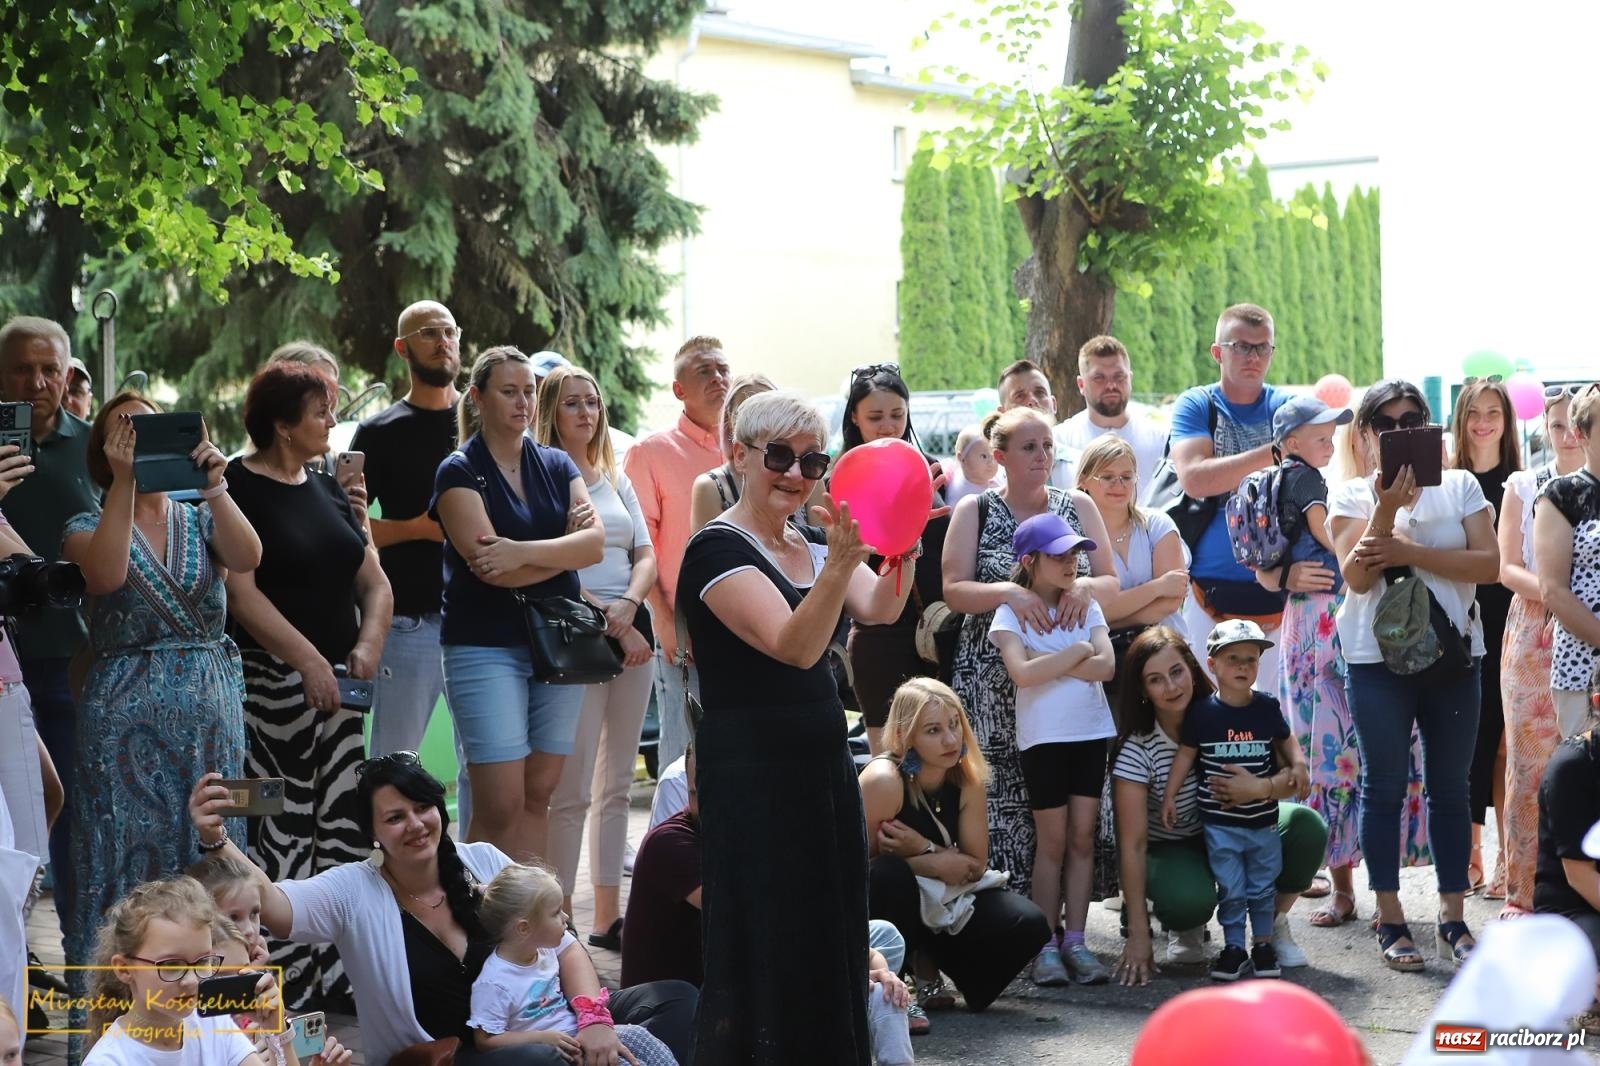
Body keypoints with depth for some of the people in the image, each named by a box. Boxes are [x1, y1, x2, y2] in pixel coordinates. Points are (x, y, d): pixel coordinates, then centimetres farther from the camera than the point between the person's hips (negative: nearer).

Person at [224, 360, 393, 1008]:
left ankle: (337, 978, 12)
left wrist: (368, 644, -4)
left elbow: (373, 581, 15)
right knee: (279, 831, -8)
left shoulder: (328, 490, 16)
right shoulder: (238, 488, -6)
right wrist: (307, 659, -23)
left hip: (336, 681, 7)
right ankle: (285, 986, -3)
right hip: (270, 681, -7)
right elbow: (240, 591, -16)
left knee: (340, 825, 6)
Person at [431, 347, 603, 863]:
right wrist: (564, 548, -8)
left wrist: (523, 553, -18)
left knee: (539, 795, 6)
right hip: (486, 645, -5)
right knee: (500, 805, -10)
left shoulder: (557, 466, 12)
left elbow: (595, 543, -4)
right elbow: (487, 564, -16)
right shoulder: (459, 472, -3)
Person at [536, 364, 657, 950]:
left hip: (632, 630, 7)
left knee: (616, 785, 10)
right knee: (573, 788, -10)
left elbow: (646, 557, 11)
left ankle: (607, 914, 17)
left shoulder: (616, 480, 17)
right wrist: (612, 626, -15)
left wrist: (627, 606, -10)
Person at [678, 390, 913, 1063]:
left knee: (831, 945, 11)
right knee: (767, 952, -4)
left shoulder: (814, 545, 13)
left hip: (823, 766, 8)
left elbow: (880, 609, -5)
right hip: (753, 773, -8)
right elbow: (794, 647, -24)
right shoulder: (719, 549, -10)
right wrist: (840, 564, -38)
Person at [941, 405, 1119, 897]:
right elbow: (954, 589, -2)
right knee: (1001, 792, -8)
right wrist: (1007, 591, -20)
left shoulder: (1078, 506, 11)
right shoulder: (974, 511, 5)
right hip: (994, 680, -2)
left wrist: (1086, 587, -12)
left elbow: (1111, 581, 11)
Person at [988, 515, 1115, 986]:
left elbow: (1105, 666, -6)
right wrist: (1077, 652, -10)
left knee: (1083, 836, 2)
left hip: (1090, 732, 4)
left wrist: (1048, 661, -12)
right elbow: (1022, 672, -19)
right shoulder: (1011, 613, -3)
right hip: (1043, 737, -4)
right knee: (1052, 840, -2)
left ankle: (1075, 941, 4)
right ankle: (1047, 945, 2)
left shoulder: (1086, 606, 8)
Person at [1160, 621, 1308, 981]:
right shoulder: (1202, 711, -7)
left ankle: (1263, 942, 24)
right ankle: (1233, 946, 15)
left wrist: (1298, 766, -2)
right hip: (1220, 822, -2)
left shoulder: (1267, 708, -1)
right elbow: (1186, 753, 1)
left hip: (1263, 819, 2)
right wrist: (1169, 795, 1)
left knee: (1263, 886, 11)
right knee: (1230, 888, 4)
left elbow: (1285, 740, 15)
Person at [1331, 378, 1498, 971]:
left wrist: (1408, 552, -15)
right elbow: (1357, 577, -11)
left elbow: (1488, 563, -8)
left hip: (1453, 655, 1)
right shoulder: (1350, 498, 3)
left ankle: (1452, 918, 12)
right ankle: (1390, 920, 8)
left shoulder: (1459, 487, 5)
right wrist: (1386, 510, -22)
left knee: (1450, 788, 5)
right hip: (1378, 660, -1)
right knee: (1384, 786, 2)